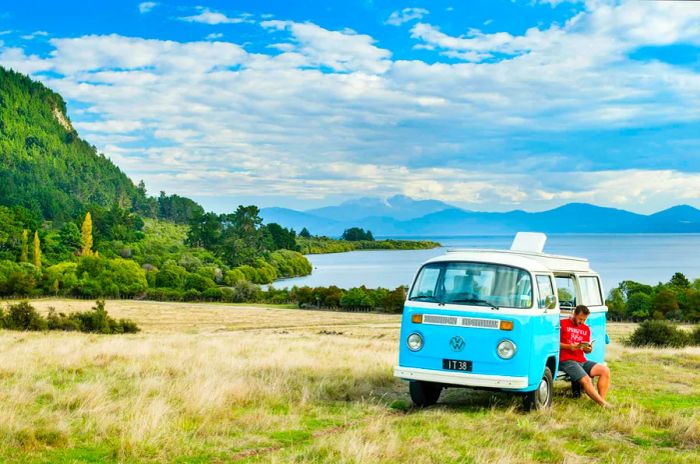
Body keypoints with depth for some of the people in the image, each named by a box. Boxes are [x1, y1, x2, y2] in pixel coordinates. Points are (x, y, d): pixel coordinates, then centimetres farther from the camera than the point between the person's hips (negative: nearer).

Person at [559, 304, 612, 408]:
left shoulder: (586, 329, 20)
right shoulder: (563, 324, -1)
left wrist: (589, 349, -2)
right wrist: (569, 347, -17)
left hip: (582, 361, 7)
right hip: (566, 360, -7)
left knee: (605, 370, -11)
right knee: (586, 380, -26)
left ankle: (602, 400, -15)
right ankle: (603, 404, -22)